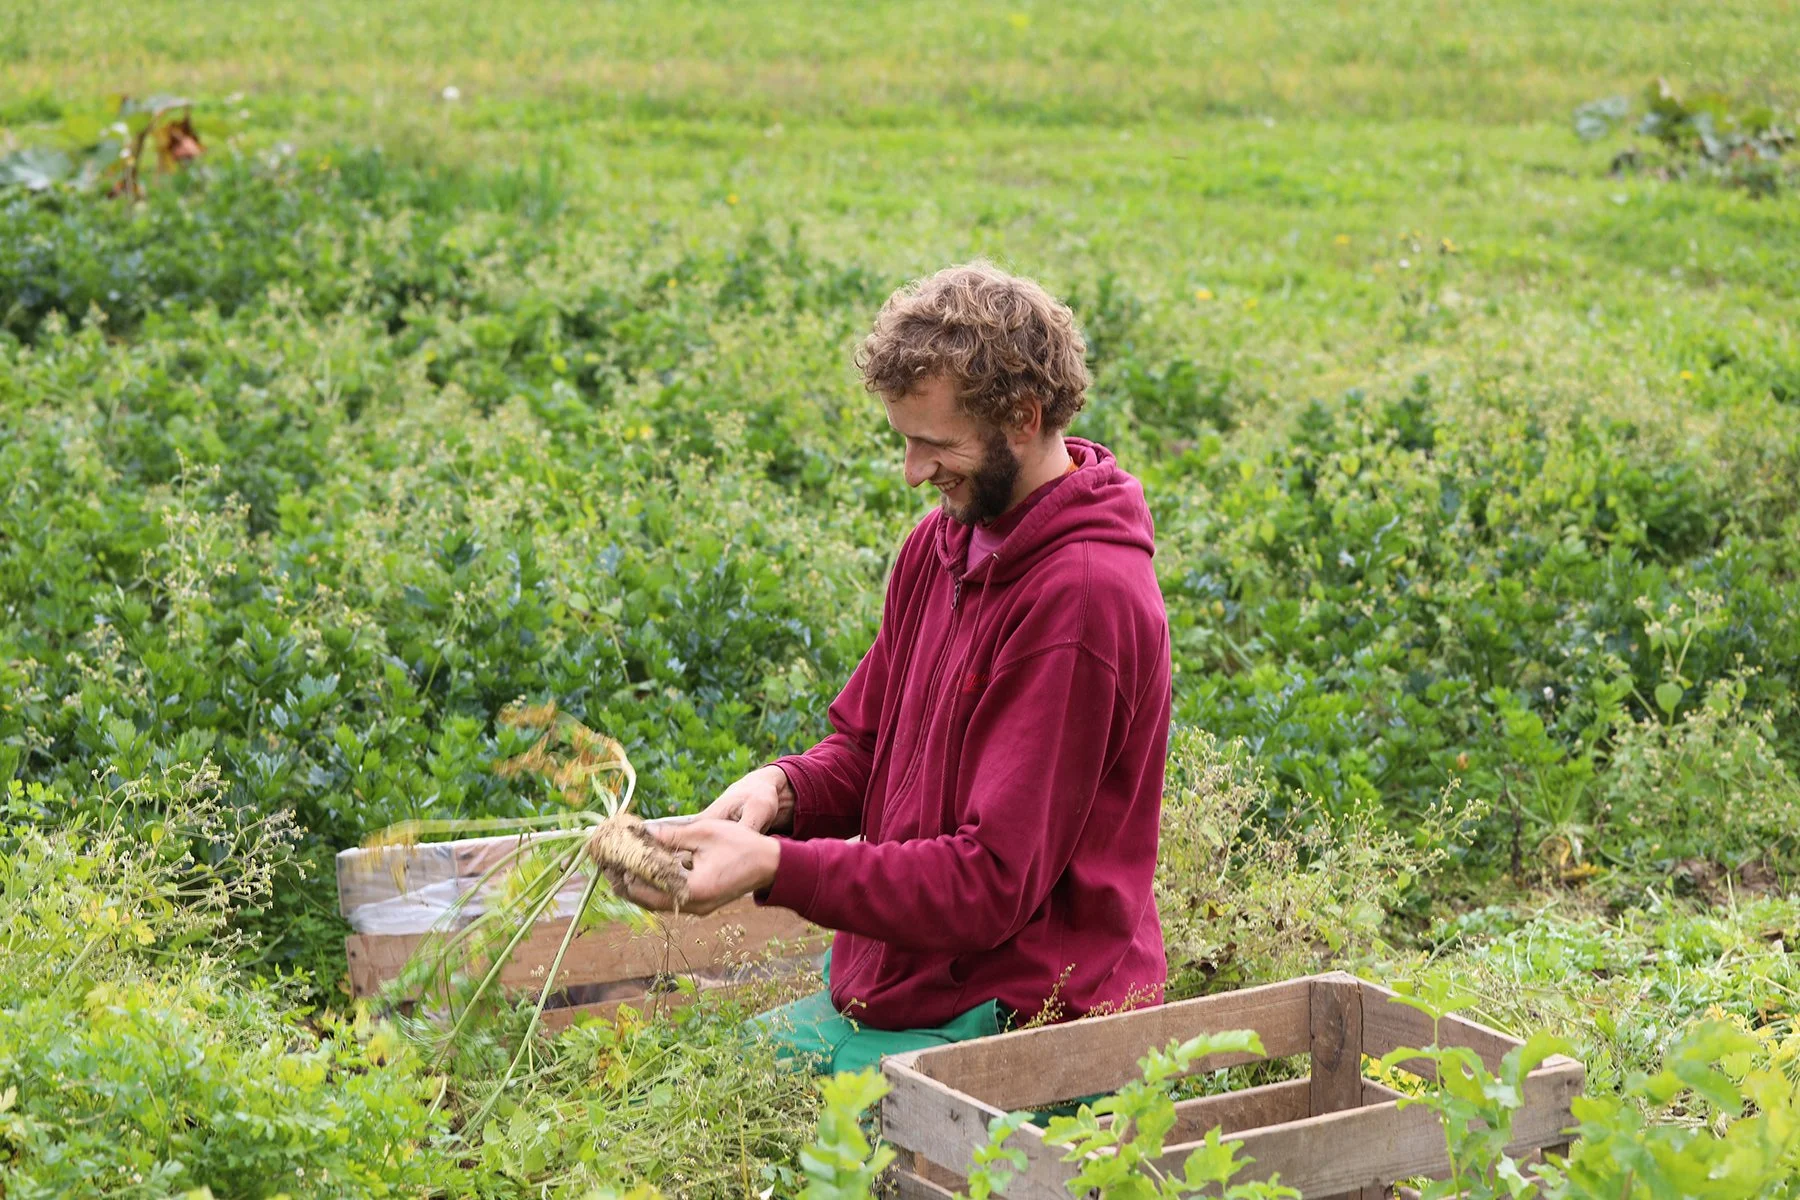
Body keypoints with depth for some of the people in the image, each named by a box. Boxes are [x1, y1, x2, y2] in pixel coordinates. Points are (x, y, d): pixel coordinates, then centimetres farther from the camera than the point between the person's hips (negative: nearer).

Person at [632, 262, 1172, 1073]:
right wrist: (784, 787, -5)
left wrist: (773, 867, -26)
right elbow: (865, 746, 18)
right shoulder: (942, 542, 7)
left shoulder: (1083, 596, -21)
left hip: (1006, 1024, -8)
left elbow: (994, 881, -22)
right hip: (889, 988, 9)